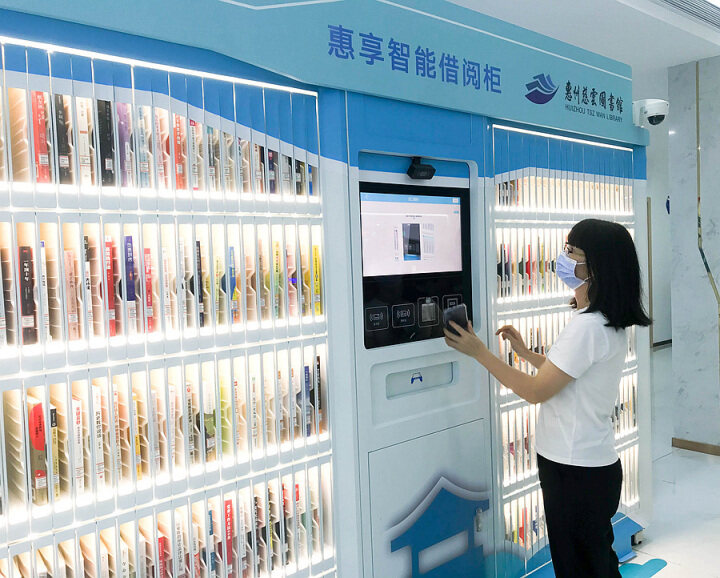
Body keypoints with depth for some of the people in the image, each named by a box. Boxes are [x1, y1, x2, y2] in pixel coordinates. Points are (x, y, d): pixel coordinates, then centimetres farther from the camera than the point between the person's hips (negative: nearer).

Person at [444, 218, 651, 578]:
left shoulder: (587, 326, -26)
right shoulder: (609, 322, 6)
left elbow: (536, 392, -22)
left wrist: (479, 352, -17)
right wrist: (525, 353, 13)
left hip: (576, 471, -10)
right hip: (596, 464, 10)